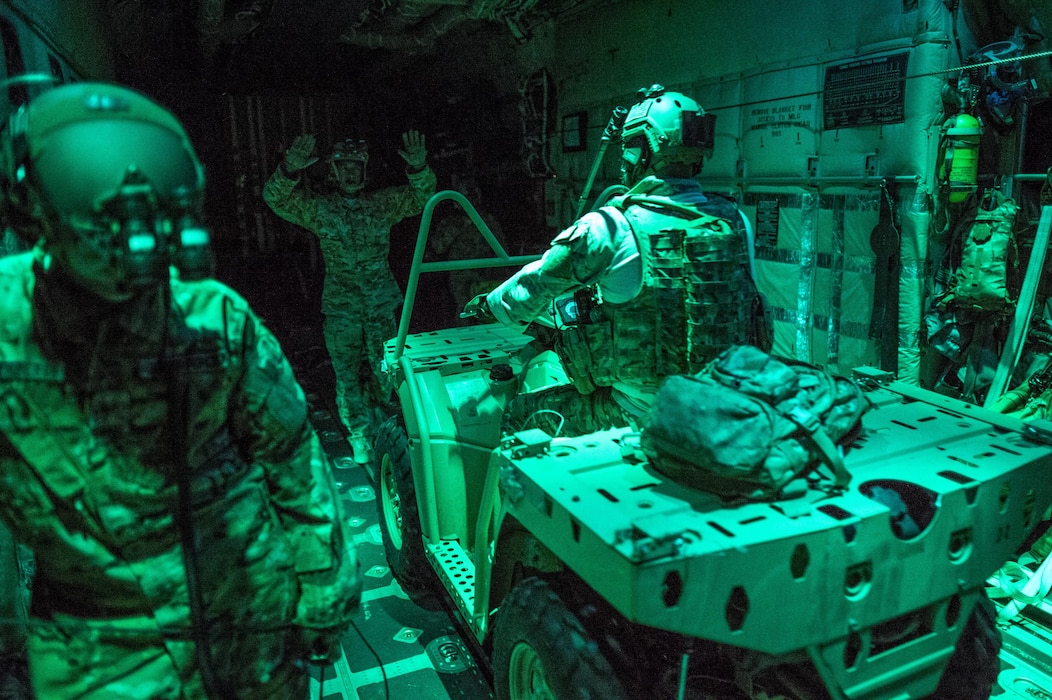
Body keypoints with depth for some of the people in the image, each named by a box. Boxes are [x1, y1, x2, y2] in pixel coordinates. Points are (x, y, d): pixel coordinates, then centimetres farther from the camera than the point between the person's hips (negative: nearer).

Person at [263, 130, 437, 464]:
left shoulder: (383, 203, 7)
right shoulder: (318, 208, 4)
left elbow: (421, 196, 2)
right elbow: (275, 198, -4)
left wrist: (419, 168, -20)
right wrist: (290, 169, -25)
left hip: (380, 304, 1)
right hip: (340, 307, -1)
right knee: (348, 374, 2)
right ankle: (360, 438, 16)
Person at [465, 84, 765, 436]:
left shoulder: (611, 230, -18)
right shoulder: (735, 221, -3)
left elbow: (529, 294, -6)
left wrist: (488, 304, 18)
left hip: (641, 415, -6)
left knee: (518, 415, 11)